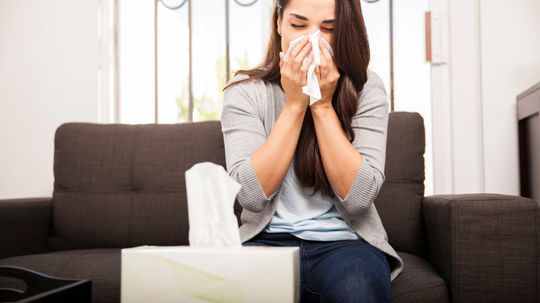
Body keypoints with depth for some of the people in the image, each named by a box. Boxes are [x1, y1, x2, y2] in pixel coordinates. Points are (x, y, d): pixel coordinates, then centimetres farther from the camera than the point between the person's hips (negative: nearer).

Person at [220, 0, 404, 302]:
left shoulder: (366, 87, -3)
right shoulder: (245, 90, -3)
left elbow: (359, 197, -13)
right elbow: (251, 195, -15)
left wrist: (323, 105, -17)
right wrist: (294, 104, -17)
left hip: (345, 241, 0)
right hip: (267, 240, 0)